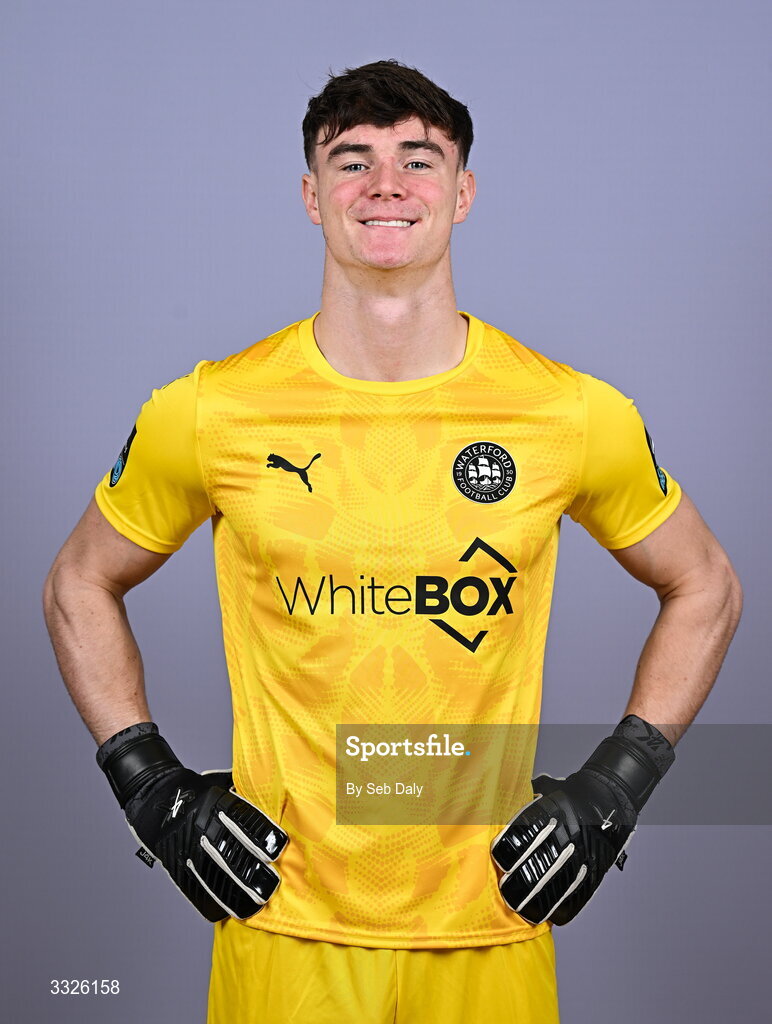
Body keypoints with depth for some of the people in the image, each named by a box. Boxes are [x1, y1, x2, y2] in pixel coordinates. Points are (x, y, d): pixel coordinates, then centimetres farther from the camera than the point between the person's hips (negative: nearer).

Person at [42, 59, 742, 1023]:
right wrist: (153, 790, 0)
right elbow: (79, 586, 8)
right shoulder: (207, 412, -7)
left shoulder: (576, 415, -6)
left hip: (493, 926, 1)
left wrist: (614, 789, 0)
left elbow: (705, 589, 9)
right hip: (283, 927, 0)